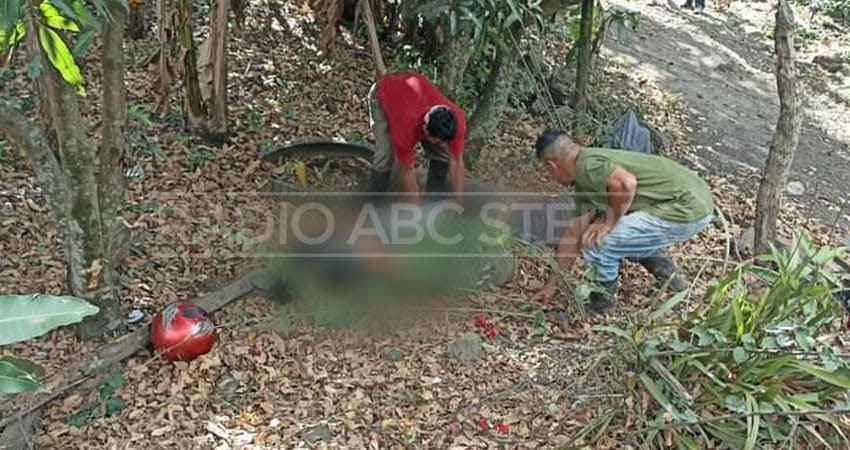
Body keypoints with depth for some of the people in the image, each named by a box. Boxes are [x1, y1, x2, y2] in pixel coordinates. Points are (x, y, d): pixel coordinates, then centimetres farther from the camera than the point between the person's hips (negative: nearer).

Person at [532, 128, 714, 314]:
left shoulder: (586, 165, -15)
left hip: (687, 209, -10)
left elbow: (626, 182, -33)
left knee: (596, 243, -12)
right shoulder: (584, 186, 16)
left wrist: (609, 221, -15)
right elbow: (573, 234, 20)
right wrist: (552, 284, 24)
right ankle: (668, 276, 30)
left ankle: (602, 304, 13)